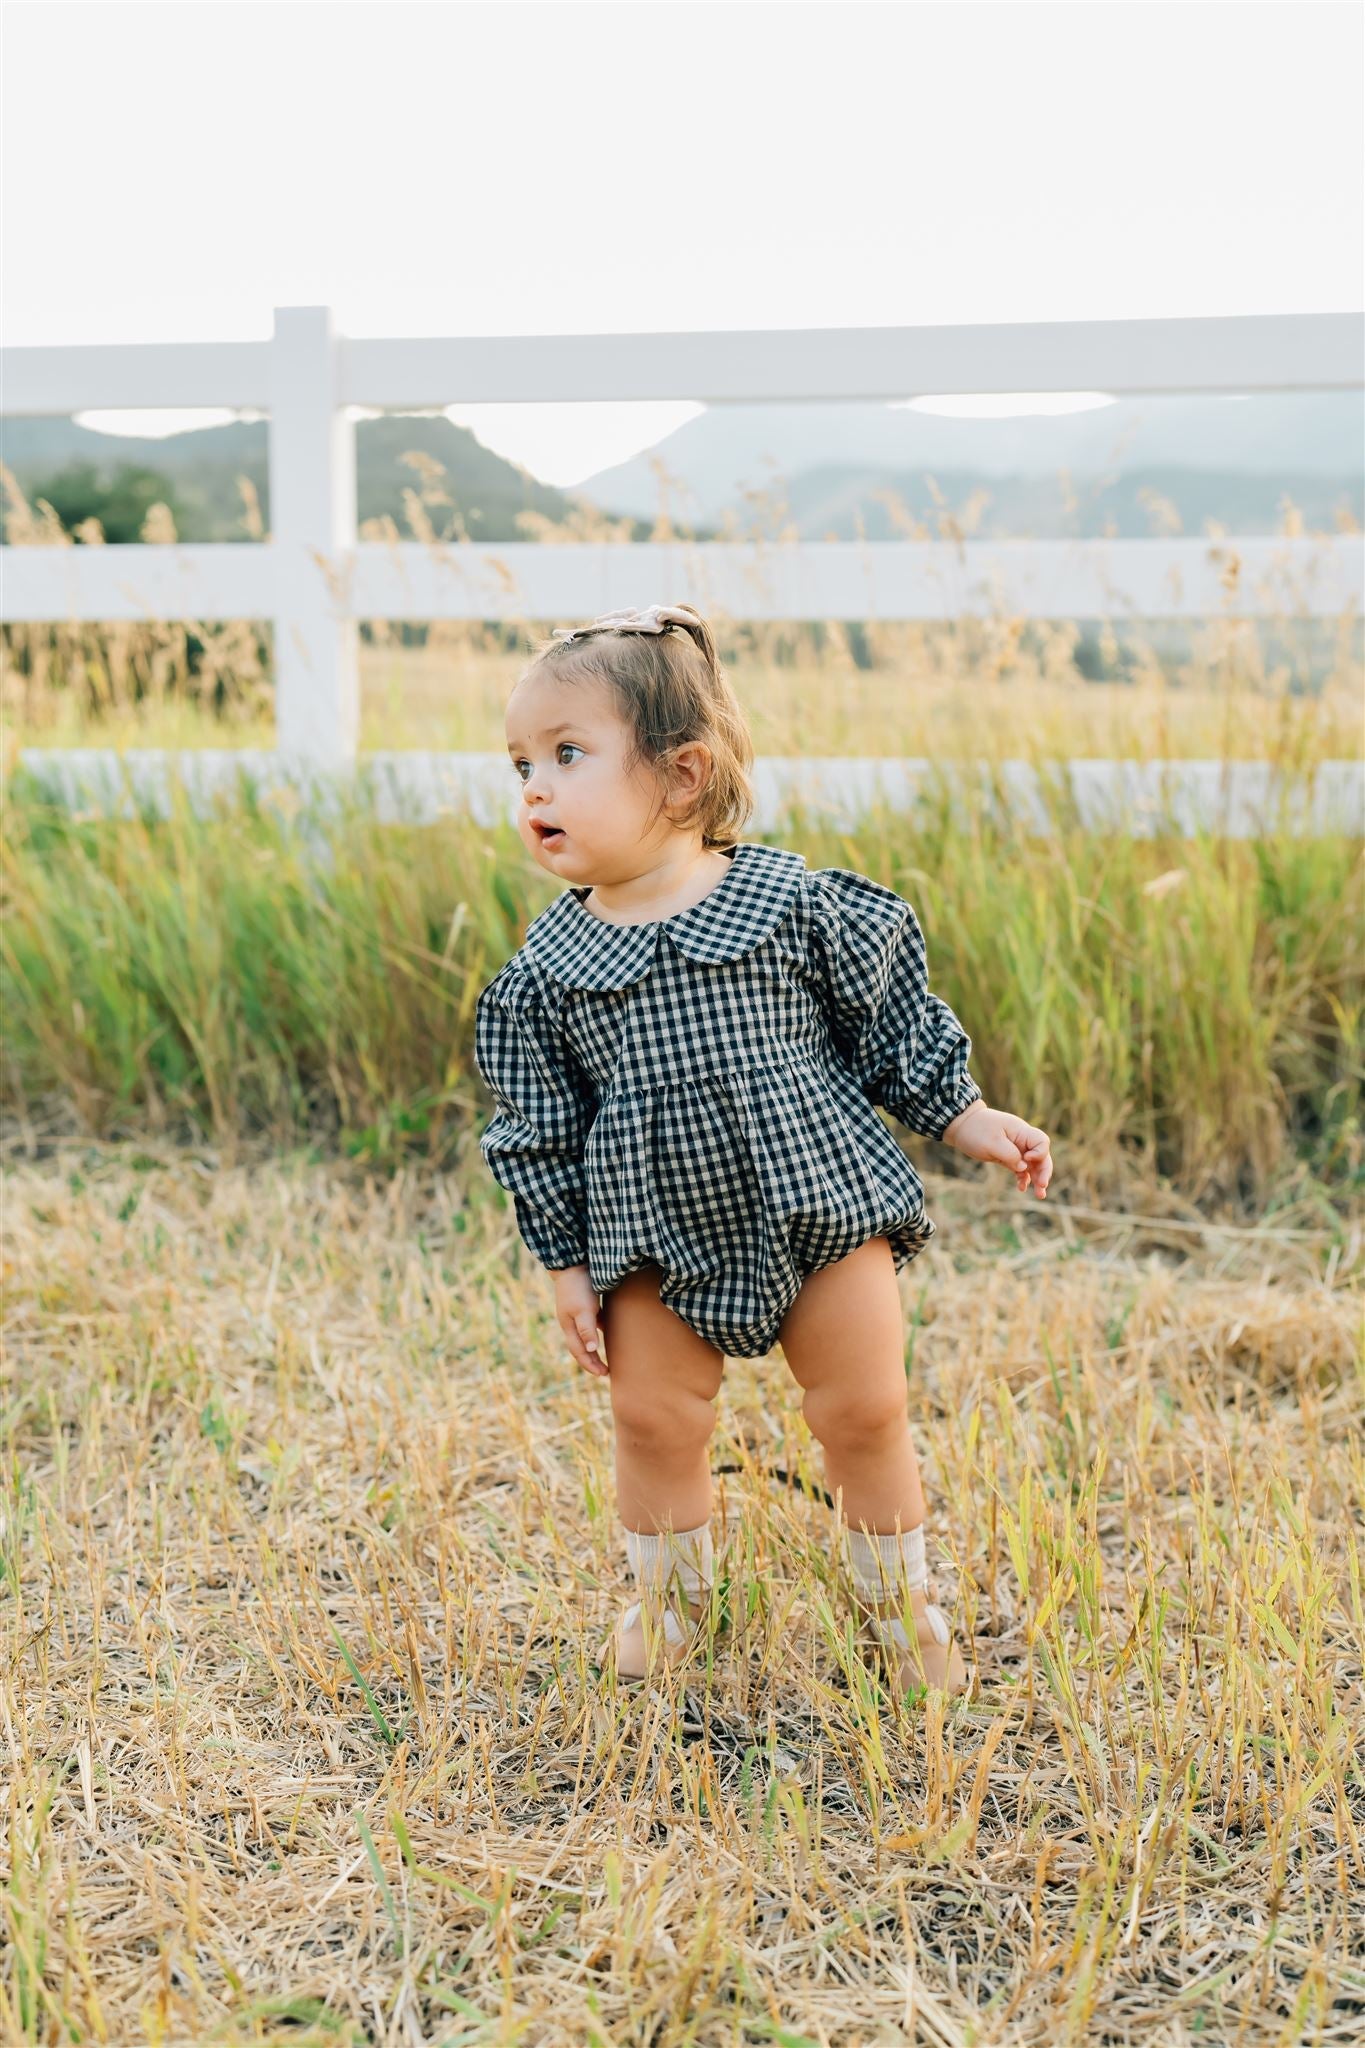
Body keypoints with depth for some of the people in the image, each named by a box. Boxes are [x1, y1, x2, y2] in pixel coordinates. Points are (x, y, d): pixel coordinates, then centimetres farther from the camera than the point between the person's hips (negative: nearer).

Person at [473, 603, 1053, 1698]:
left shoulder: (797, 902, -9)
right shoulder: (550, 962, -3)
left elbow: (896, 1019, 3)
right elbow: (541, 1126, 4)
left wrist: (970, 1119, 1)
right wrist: (566, 1262, 4)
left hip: (818, 1199, -1)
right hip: (656, 1235, 2)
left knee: (865, 1411, 5)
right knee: (654, 1419, 3)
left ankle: (901, 1600, 28)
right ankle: (669, 1599, 30)